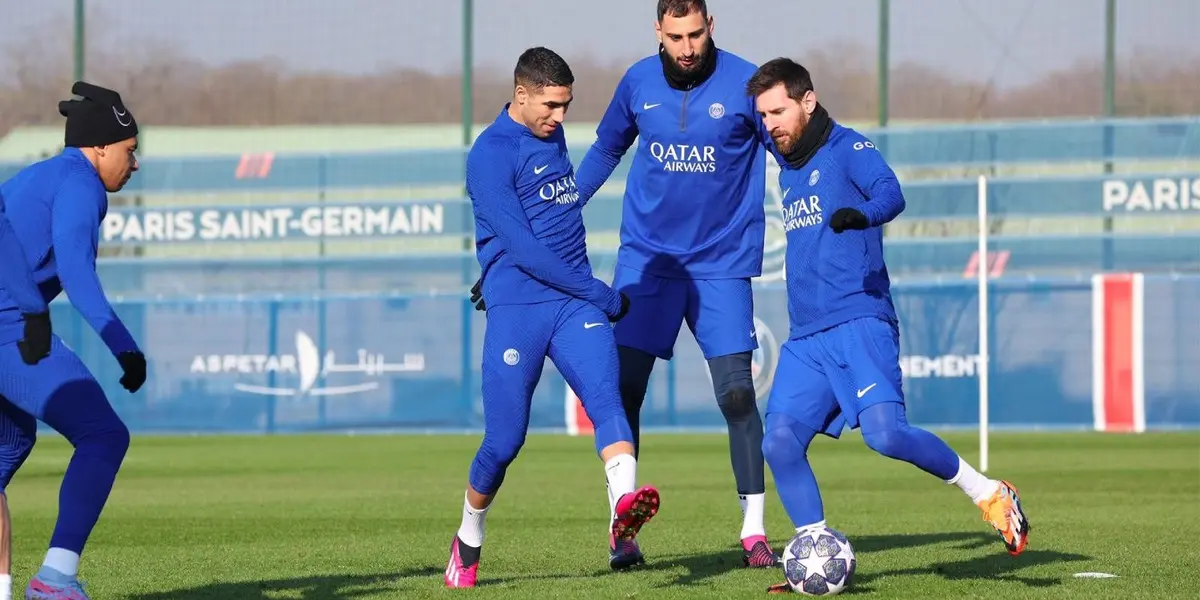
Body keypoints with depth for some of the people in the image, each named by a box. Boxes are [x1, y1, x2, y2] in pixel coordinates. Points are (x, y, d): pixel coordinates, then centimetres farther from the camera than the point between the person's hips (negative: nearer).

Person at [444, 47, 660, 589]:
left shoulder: (551, 135, 15)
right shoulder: (490, 154, -9)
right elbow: (519, 245, -16)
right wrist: (597, 293, -15)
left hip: (574, 303, 5)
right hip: (516, 306, -5)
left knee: (604, 396, -22)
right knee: (504, 441, -1)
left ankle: (624, 506, -43)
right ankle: (468, 542, 23)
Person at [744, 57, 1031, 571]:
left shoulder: (846, 149, -3)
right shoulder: (788, 166, 19)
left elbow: (890, 193, -24)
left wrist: (862, 214, -43)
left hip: (859, 323, -7)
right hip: (805, 338, 7)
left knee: (885, 432, -24)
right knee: (780, 444, -8)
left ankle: (990, 495, -7)